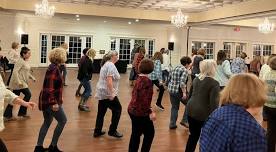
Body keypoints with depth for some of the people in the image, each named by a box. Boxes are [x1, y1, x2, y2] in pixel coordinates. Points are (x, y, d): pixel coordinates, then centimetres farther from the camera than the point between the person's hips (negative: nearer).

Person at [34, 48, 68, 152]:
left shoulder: (54, 67, 11)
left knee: (47, 122, 17)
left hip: (46, 100, 10)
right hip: (50, 101, -10)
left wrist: (58, 98, 28)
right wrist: (54, 103, -26)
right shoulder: (54, 69, -19)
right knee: (62, 120, 0)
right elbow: (49, 88, -24)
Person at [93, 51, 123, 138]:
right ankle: (112, 131, 10)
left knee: (101, 112, 13)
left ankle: (97, 131, 19)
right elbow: (109, 80, -25)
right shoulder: (111, 65, -15)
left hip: (101, 93, 9)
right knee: (117, 109, 4)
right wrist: (112, 93, -26)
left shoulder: (106, 64, 16)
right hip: (108, 93, -9)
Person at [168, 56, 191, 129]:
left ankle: (172, 124, 18)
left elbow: (169, 78, 19)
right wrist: (184, 93, -22)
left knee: (174, 107, 16)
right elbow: (182, 82, -22)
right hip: (179, 90, -7)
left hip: (171, 90, 7)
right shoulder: (185, 70, -10)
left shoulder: (176, 68, 13)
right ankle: (184, 121, 14)